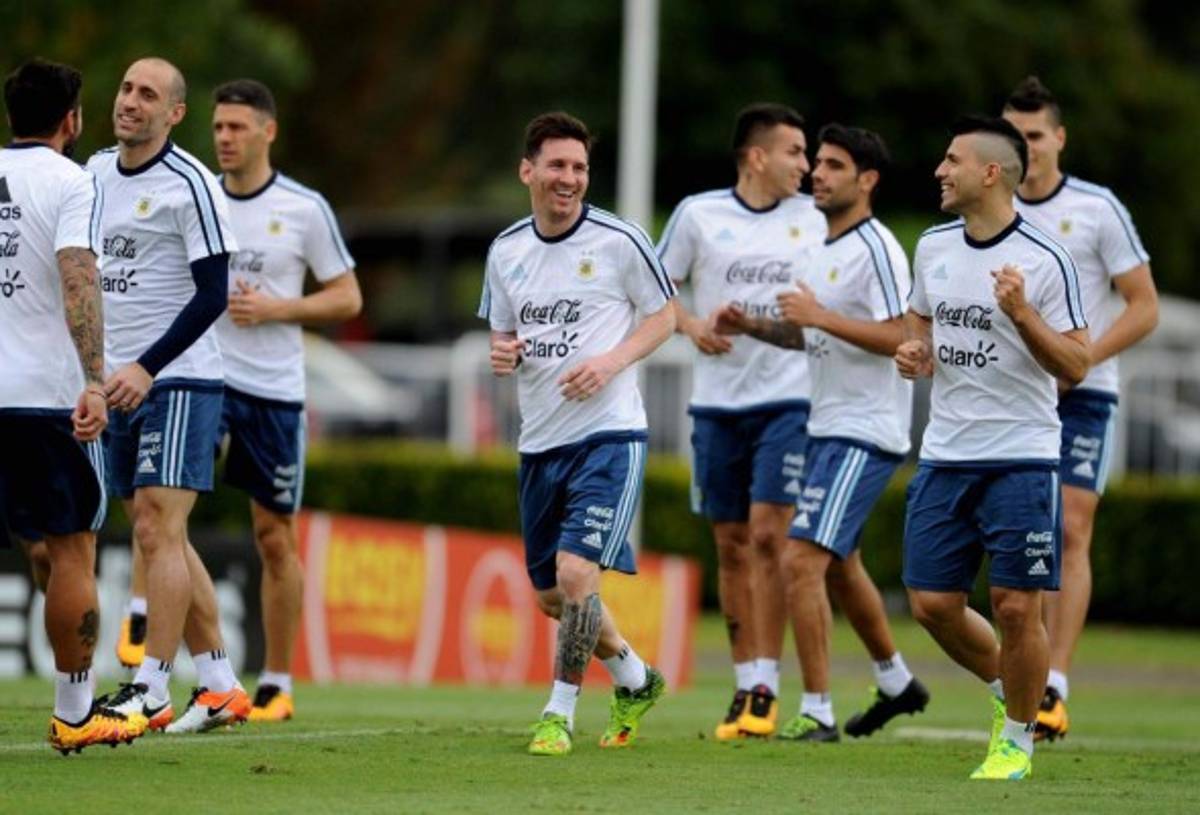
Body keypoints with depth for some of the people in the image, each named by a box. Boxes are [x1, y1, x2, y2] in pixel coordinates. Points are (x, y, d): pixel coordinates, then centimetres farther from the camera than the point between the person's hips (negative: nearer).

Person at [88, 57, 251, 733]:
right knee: (161, 538, 9)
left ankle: (150, 693, -14)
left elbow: (212, 294, -13)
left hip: (178, 381, -8)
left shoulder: (190, 185, -11)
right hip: (119, 385, 8)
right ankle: (221, 688, 16)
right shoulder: (94, 173, 10)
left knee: (158, 530, -13)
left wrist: (146, 367, -19)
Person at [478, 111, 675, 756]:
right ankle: (635, 680, 35)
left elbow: (664, 315, 2)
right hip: (539, 441, 6)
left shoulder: (618, 241, -7)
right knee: (551, 595, 11)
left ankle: (559, 714, -5)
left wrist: (613, 361, -13)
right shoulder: (506, 251, 7)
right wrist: (501, 353, -4)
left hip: (608, 435, -6)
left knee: (574, 572, -18)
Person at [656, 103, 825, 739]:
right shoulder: (698, 214, 2)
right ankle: (744, 684, 13)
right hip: (717, 403, 1)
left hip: (787, 399, -1)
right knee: (731, 545, 4)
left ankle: (765, 688, -9)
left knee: (768, 537, -11)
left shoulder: (812, 219, 7)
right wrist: (691, 326, -8)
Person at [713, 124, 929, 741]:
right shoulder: (826, 248, 14)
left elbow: (900, 338, -22)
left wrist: (820, 315, -24)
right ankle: (896, 683, 40)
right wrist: (753, 326, 7)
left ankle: (817, 711, -12)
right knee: (839, 565, 22)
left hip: (865, 432, -10)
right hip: (829, 428, 10)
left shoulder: (876, 250, -14)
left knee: (801, 561, -17)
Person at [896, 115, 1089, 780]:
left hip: (1020, 457, -6)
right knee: (933, 605, 3)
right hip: (945, 456, 6)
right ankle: (1007, 690, 29)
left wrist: (1021, 313, -25)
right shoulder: (933, 247, 7)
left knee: (1016, 606, -6)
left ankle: (1018, 738, 12)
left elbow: (1075, 367, -11)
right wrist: (913, 352, 2)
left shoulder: (1044, 261, -11)